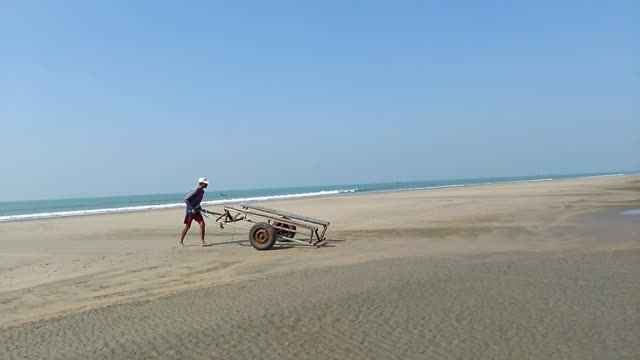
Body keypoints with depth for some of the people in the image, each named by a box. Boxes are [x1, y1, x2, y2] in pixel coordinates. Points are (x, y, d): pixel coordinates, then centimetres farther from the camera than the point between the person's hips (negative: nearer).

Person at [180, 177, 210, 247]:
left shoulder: (202, 191, 6)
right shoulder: (195, 191, -20)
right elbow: (186, 200, -22)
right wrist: (192, 208, -25)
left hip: (197, 210, 7)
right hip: (190, 210, -7)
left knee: (202, 224, -5)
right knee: (187, 226, 3)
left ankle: (202, 242, -4)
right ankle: (181, 241, 19)